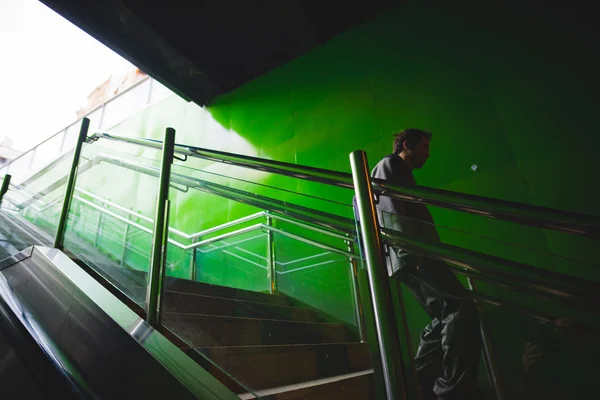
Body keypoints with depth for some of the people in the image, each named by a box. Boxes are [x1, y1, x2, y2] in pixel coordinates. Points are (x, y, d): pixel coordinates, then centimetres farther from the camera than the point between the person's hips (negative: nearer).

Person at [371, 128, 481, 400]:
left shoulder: (402, 174, 32)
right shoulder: (389, 166, 3)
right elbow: (391, 212, -13)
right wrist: (411, 254, -23)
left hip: (417, 255, 10)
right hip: (411, 256, -10)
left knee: (446, 319, 10)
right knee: (461, 309, -17)